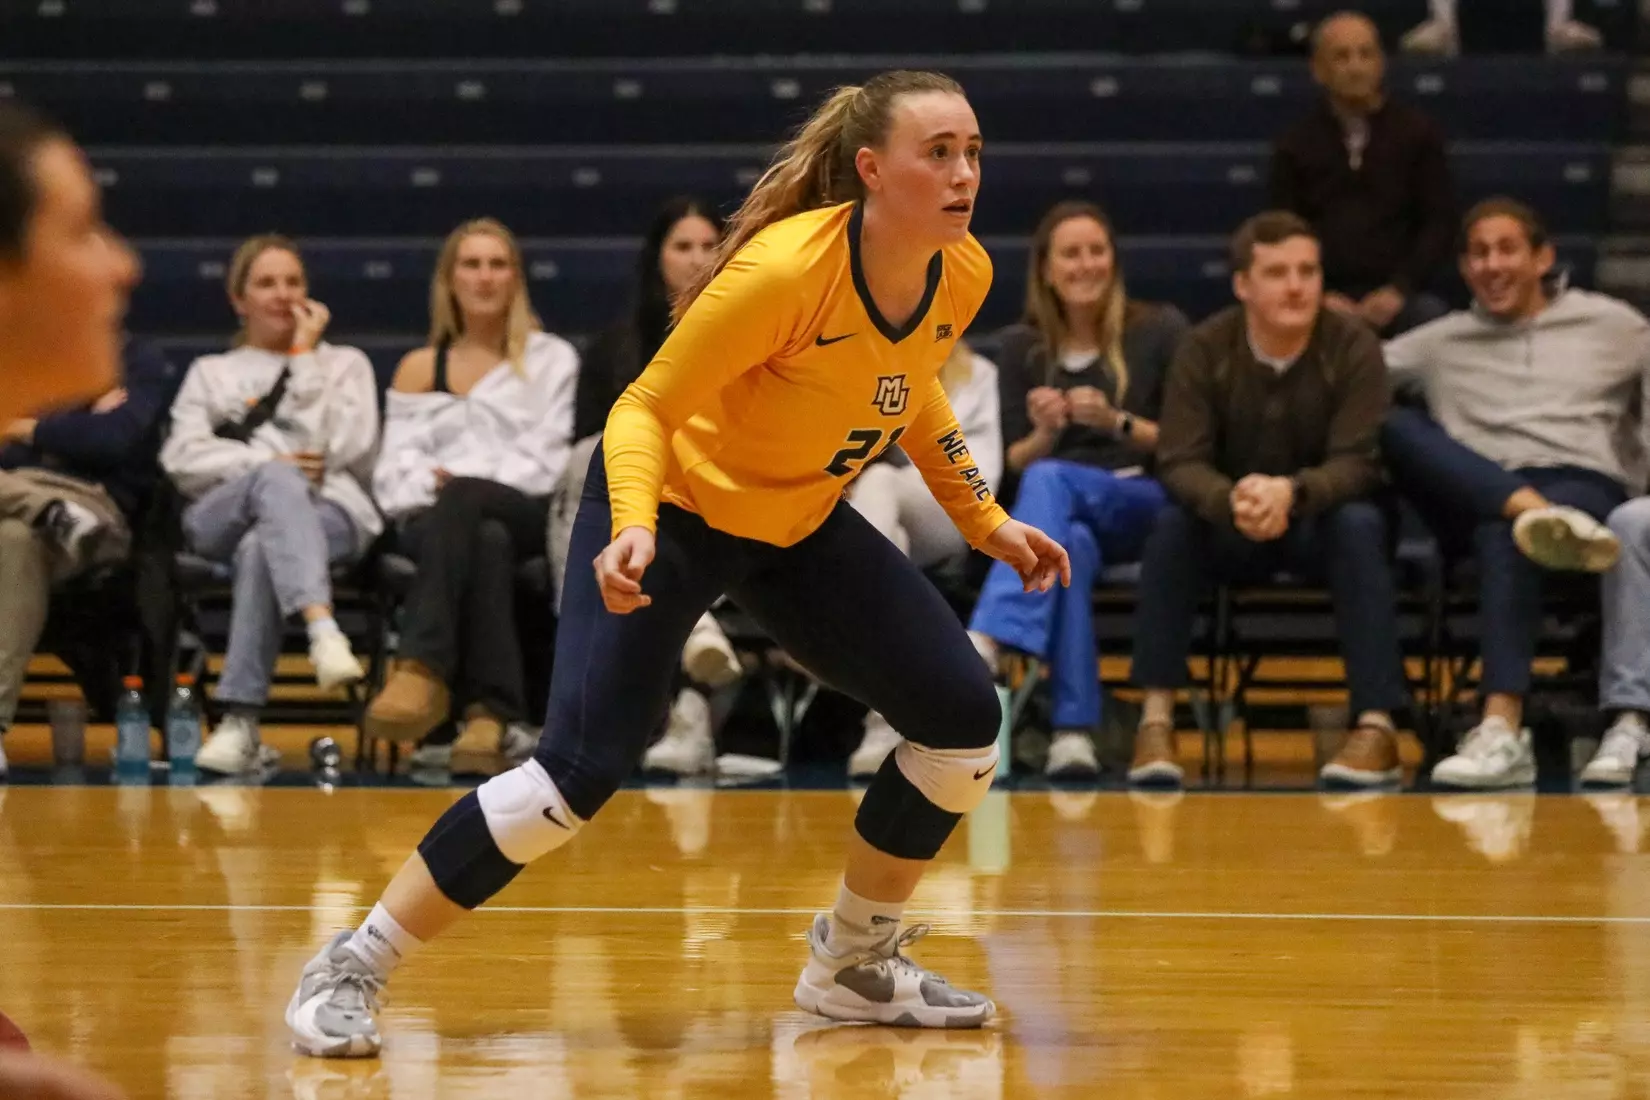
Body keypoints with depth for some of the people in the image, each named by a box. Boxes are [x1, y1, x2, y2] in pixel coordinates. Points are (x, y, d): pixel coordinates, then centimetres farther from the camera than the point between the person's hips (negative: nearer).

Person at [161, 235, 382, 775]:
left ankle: (241, 724, -46)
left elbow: (343, 448, 6)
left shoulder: (344, 363, 26)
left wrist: (305, 359, 8)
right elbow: (181, 458, 9)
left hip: (330, 513, 0)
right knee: (277, 482, -39)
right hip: (221, 518, 0)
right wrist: (266, 463, -6)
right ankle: (323, 630, -64)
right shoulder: (211, 372, 28)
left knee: (261, 548, -39)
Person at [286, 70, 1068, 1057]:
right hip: (673, 505, -7)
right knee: (584, 766, -20)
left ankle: (855, 962, 18)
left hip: (803, 524, 7)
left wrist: (985, 520, 11)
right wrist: (634, 529, -40)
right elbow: (644, 408, -24)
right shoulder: (782, 271, -32)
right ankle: (349, 972, -8)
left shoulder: (963, 276, -11)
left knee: (965, 718, -3)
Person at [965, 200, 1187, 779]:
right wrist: (1044, 434, -12)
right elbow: (1014, 464, 11)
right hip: (1060, 514, 2)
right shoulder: (1023, 346, 10)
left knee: (1050, 482, -37)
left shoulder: (1160, 331, 3)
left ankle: (984, 643, -56)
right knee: (1070, 543, -40)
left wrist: (1118, 423, -16)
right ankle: (1073, 729, -50)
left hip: (1149, 506, -2)